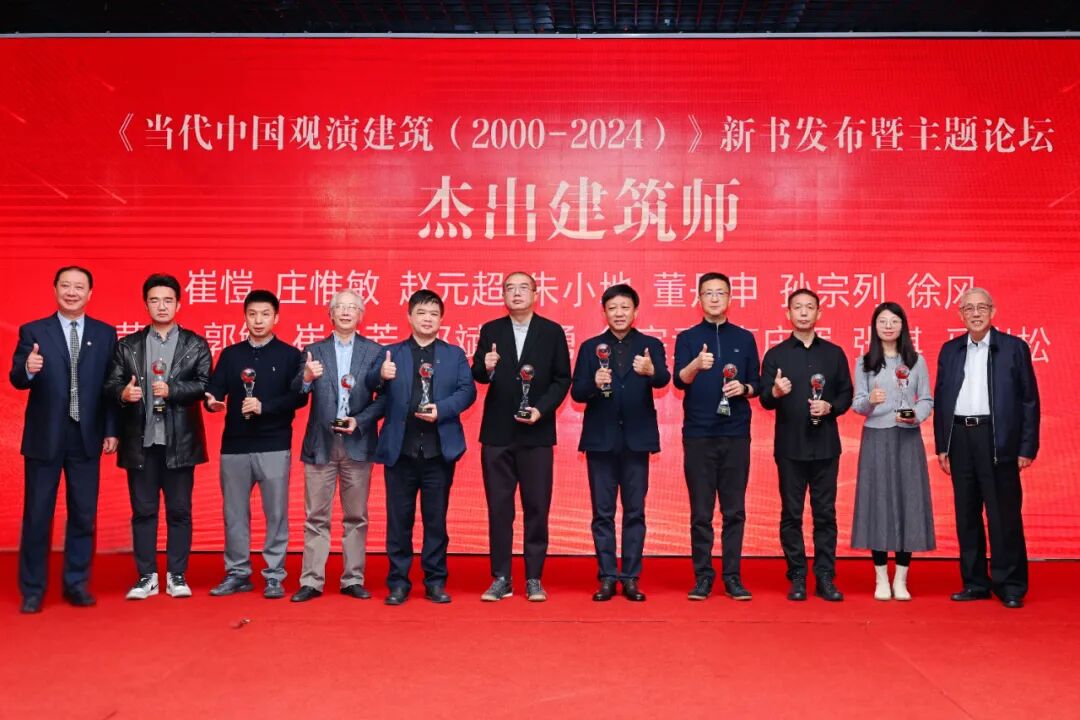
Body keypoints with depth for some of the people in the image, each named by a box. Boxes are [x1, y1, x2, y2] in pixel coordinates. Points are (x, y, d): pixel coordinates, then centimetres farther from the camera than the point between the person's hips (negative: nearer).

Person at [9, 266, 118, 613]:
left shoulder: (105, 334, 5)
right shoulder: (33, 331, 1)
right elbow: (16, 380, -8)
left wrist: (111, 430, -2)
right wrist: (27, 369, -30)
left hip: (87, 439, 1)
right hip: (44, 438, -1)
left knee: (84, 516, 7)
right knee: (37, 516, 6)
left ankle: (76, 584, 20)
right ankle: (32, 590, 17)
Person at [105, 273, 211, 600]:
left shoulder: (196, 345, 7)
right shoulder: (128, 345, 12)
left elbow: (204, 385, -5)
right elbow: (111, 384, 4)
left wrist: (172, 390, -18)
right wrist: (123, 393, -18)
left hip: (179, 441, -1)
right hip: (141, 441, 1)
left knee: (179, 510, 4)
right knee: (142, 511, 6)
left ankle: (177, 576, 13)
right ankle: (146, 576, 15)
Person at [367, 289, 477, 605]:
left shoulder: (454, 354, 10)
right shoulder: (392, 353, 9)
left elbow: (467, 390, -1)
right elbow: (372, 385, -6)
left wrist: (442, 408, -18)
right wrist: (381, 375, -29)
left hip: (439, 449, 0)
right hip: (400, 449, 0)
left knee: (436, 519, 7)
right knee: (399, 519, 6)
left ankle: (435, 582, 18)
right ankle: (398, 583, 16)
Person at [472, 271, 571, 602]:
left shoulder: (552, 332, 4)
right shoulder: (490, 331, 8)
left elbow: (562, 379, 2)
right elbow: (477, 376, 2)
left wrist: (542, 408, -11)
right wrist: (485, 367, -21)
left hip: (536, 433, -1)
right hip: (497, 432, 1)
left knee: (537, 507, 3)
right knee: (498, 507, 5)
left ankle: (534, 579, 13)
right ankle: (501, 578, 13)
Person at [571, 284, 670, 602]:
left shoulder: (651, 346, 5)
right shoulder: (591, 347, 7)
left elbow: (664, 379, -14)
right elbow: (576, 392, 1)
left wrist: (651, 371, -36)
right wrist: (594, 384, -20)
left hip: (636, 438, 0)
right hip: (600, 438, 1)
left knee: (635, 512, 5)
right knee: (603, 512, 5)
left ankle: (631, 578, 13)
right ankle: (607, 578, 13)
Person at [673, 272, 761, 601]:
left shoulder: (744, 338, 10)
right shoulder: (687, 338, 4)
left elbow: (756, 383, 11)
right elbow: (679, 380, -11)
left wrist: (744, 388, -11)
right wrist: (696, 365, -31)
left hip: (736, 434, 2)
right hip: (698, 434, -1)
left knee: (734, 510, 5)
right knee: (701, 512, 3)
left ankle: (733, 576, 13)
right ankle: (702, 577, 11)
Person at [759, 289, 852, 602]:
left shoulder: (834, 353, 10)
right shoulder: (775, 355, 5)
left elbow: (846, 394, 9)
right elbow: (765, 400, 0)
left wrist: (830, 407, -11)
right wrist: (775, 392, -22)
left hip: (825, 446, 1)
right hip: (790, 446, -1)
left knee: (825, 513, 4)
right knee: (791, 514, 3)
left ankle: (825, 578, 11)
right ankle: (797, 578, 11)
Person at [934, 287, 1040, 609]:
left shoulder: (1014, 347, 2)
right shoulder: (950, 350, 11)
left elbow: (1029, 400, 0)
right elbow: (941, 399, 11)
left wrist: (1028, 447, -6)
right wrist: (942, 446, 6)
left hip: (997, 439, -3)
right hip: (960, 438, 4)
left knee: (1004, 515, -1)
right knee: (966, 514, 8)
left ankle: (1010, 586, 10)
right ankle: (975, 583, 18)